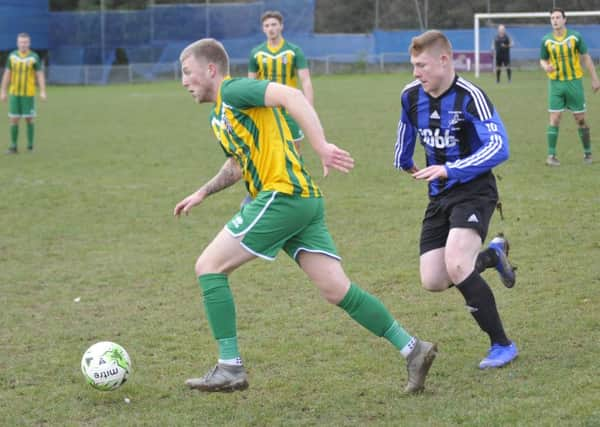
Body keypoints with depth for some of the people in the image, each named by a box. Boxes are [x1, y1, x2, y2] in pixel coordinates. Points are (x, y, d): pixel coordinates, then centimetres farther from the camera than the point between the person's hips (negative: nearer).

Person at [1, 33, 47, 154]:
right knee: (14, 119, 0)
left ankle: (30, 145, 15)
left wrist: (43, 92, -13)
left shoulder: (34, 57, -5)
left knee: (29, 119, 3)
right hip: (14, 93, 2)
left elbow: (40, 75, -4)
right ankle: (13, 146, 6)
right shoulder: (12, 56, 4)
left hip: (29, 94, -2)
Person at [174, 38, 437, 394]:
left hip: (282, 196, -10)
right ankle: (412, 349, 3)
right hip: (305, 202, 10)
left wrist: (321, 146, -31)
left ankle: (230, 368, -2)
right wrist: (203, 193, 32)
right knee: (338, 290, 4)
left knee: (209, 266, -3)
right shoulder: (220, 115, 24)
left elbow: (291, 96, -21)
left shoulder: (233, 90, -5)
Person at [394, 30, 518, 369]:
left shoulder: (470, 97, -20)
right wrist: (404, 162, 38)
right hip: (439, 195, 7)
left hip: (474, 191, -7)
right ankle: (493, 255, 29)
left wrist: (450, 170, -36)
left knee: (456, 267, -27)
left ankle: (502, 345, -10)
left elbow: (499, 147, -29)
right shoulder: (412, 96, 1)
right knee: (433, 282, -1)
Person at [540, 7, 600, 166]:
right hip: (555, 83, 0)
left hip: (574, 82, 0)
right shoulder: (546, 40, -1)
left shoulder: (575, 37, -4)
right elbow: (543, 60, 9)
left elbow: (586, 58, 2)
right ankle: (551, 155, -2)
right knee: (554, 119, -7)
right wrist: (545, 66, -16)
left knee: (580, 119, 5)